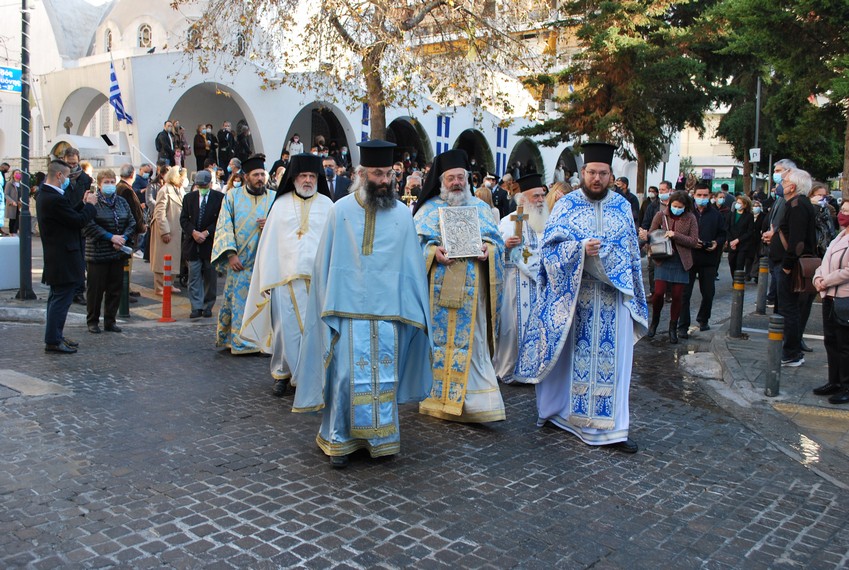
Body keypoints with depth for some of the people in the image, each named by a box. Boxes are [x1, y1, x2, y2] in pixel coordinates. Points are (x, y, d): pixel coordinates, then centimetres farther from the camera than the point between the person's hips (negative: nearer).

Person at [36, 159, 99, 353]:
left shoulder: (45, 194, 10)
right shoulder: (55, 199, -22)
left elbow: (70, 215, 11)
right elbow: (79, 221, -18)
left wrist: (83, 203, 8)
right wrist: (90, 205, -5)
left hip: (55, 258, 11)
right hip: (64, 259, -11)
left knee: (56, 298, 19)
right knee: (61, 299, -4)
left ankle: (54, 336, 29)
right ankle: (53, 341, 2)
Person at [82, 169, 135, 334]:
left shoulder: (122, 202, 11)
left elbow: (131, 222, 9)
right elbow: (89, 225, -15)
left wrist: (124, 238, -8)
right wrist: (111, 237, -18)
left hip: (118, 253, 5)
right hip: (97, 253, -5)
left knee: (115, 288, 9)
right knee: (95, 288, 2)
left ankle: (110, 321, 19)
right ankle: (92, 321, 14)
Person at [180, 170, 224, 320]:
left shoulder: (219, 198, -1)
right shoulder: (189, 197, 9)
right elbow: (183, 219, 5)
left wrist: (206, 232, -13)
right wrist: (193, 232, -11)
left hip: (211, 242, -2)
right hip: (192, 243, 2)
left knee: (210, 276, 5)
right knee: (194, 276, 0)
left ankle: (208, 306, 15)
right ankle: (196, 307, 4)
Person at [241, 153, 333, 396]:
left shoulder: (327, 205, 9)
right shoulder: (281, 204, 10)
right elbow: (269, 243, 8)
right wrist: (267, 280, 1)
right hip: (285, 278, 1)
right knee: (285, 328, 1)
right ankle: (282, 373, 17)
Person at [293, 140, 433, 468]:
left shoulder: (402, 213, 4)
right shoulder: (341, 211, 2)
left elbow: (412, 265, 6)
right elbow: (325, 264, 5)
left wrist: (413, 310, 1)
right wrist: (328, 307, 0)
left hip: (388, 311, 1)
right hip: (348, 310, -1)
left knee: (385, 376, 7)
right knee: (346, 375, 1)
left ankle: (381, 437, 22)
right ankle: (339, 439, 15)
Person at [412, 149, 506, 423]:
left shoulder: (480, 208, 16)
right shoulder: (429, 208, 10)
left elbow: (496, 238, 12)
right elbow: (416, 242, 2)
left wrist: (488, 249, -10)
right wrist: (433, 251, -17)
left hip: (471, 288, 1)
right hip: (439, 287, -1)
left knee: (472, 340, -1)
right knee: (439, 338, 2)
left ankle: (478, 401, 4)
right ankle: (437, 395, 14)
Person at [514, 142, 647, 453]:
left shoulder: (622, 206, 9)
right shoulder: (566, 205, 1)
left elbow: (632, 253, 14)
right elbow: (550, 246, -7)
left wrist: (634, 295, 13)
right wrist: (581, 248, -24)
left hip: (613, 296, 2)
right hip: (574, 294, -2)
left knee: (611, 358, 1)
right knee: (572, 355, 6)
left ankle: (611, 427, 6)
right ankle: (556, 409, 25)